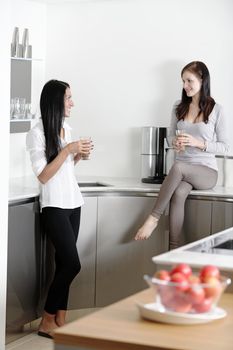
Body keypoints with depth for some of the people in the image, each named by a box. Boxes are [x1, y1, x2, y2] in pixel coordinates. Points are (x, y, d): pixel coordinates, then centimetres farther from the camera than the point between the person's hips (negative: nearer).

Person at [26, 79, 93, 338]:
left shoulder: (65, 129, 10)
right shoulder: (37, 133, -12)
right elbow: (43, 176, -15)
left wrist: (78, 155, 3)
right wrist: (68, 150, -18)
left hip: (73, 203, 7)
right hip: (54, 206, -7)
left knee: (64, 263, 5)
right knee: (72, 263, -11)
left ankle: (60, 320, 9)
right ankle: (47, 321, 2)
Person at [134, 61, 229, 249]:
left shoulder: (216, 110, -2)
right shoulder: (179, 107, 10)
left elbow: (224, 146, 0)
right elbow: (171, 135, 21)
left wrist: (198, 143, -16)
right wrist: (175, 141, -5)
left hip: (207, 171, -3)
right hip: (182, 171, 3)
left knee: (178, 167, -36)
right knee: (178, 193, -32)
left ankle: (154, 218, -27)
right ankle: (174, 250, -32)